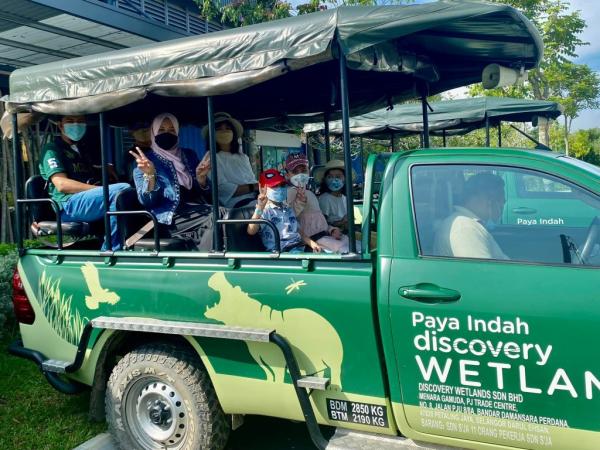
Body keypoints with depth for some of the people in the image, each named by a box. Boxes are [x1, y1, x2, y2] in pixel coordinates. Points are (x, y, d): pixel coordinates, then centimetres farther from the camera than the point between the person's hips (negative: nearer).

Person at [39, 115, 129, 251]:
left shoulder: (81, 152, 32)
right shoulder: (52, 149, 7)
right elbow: (62, 184, -9)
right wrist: (101, 189, -16)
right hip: (68, 205, -7)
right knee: (122, 189, -29)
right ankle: (110, 249, -29)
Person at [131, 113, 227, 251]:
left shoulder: (189, 155, 19)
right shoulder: (145, 161, 8)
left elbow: (205, 193, 15)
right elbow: (147, 201, -4)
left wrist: (201, 177, -6)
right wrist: (150, 175, -20)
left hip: (198, 208, 5)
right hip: (172, 215, -4)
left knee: (226, 214, -28)